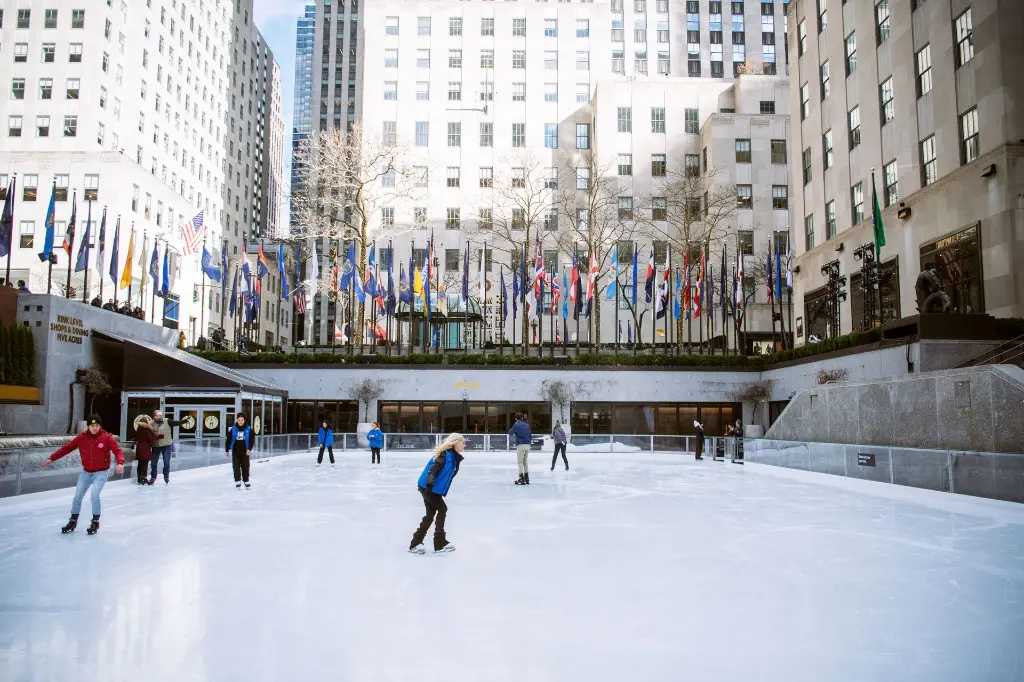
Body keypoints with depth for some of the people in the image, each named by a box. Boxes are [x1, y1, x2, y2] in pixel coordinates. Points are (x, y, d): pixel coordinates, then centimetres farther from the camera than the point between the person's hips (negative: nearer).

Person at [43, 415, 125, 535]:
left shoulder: (107, 437, -16)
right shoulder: (82, 437, -8)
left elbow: (118, 451, -22)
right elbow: (67, 448, -4)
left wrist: (120, 463, -40)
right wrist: (51, 458, -9)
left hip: (101, 472, -4)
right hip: (86, 472, 4)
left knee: (95, 495, -17)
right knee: (77, 496, 7)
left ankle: (95, 522, 2)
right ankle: (73, 521, 27)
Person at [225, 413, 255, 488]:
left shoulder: (248, 429, -1)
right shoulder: (233, 429, 0)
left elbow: (252, 439, -1)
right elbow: (228, 440, 6)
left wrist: (249, 449, -12)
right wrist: (227, 450, 9)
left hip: (245, 451, 0)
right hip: (235, 451, 0)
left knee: (245, 467, 6)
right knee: (236, 467, -3)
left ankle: (246, 481, 18)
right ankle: (237, 482, 2)